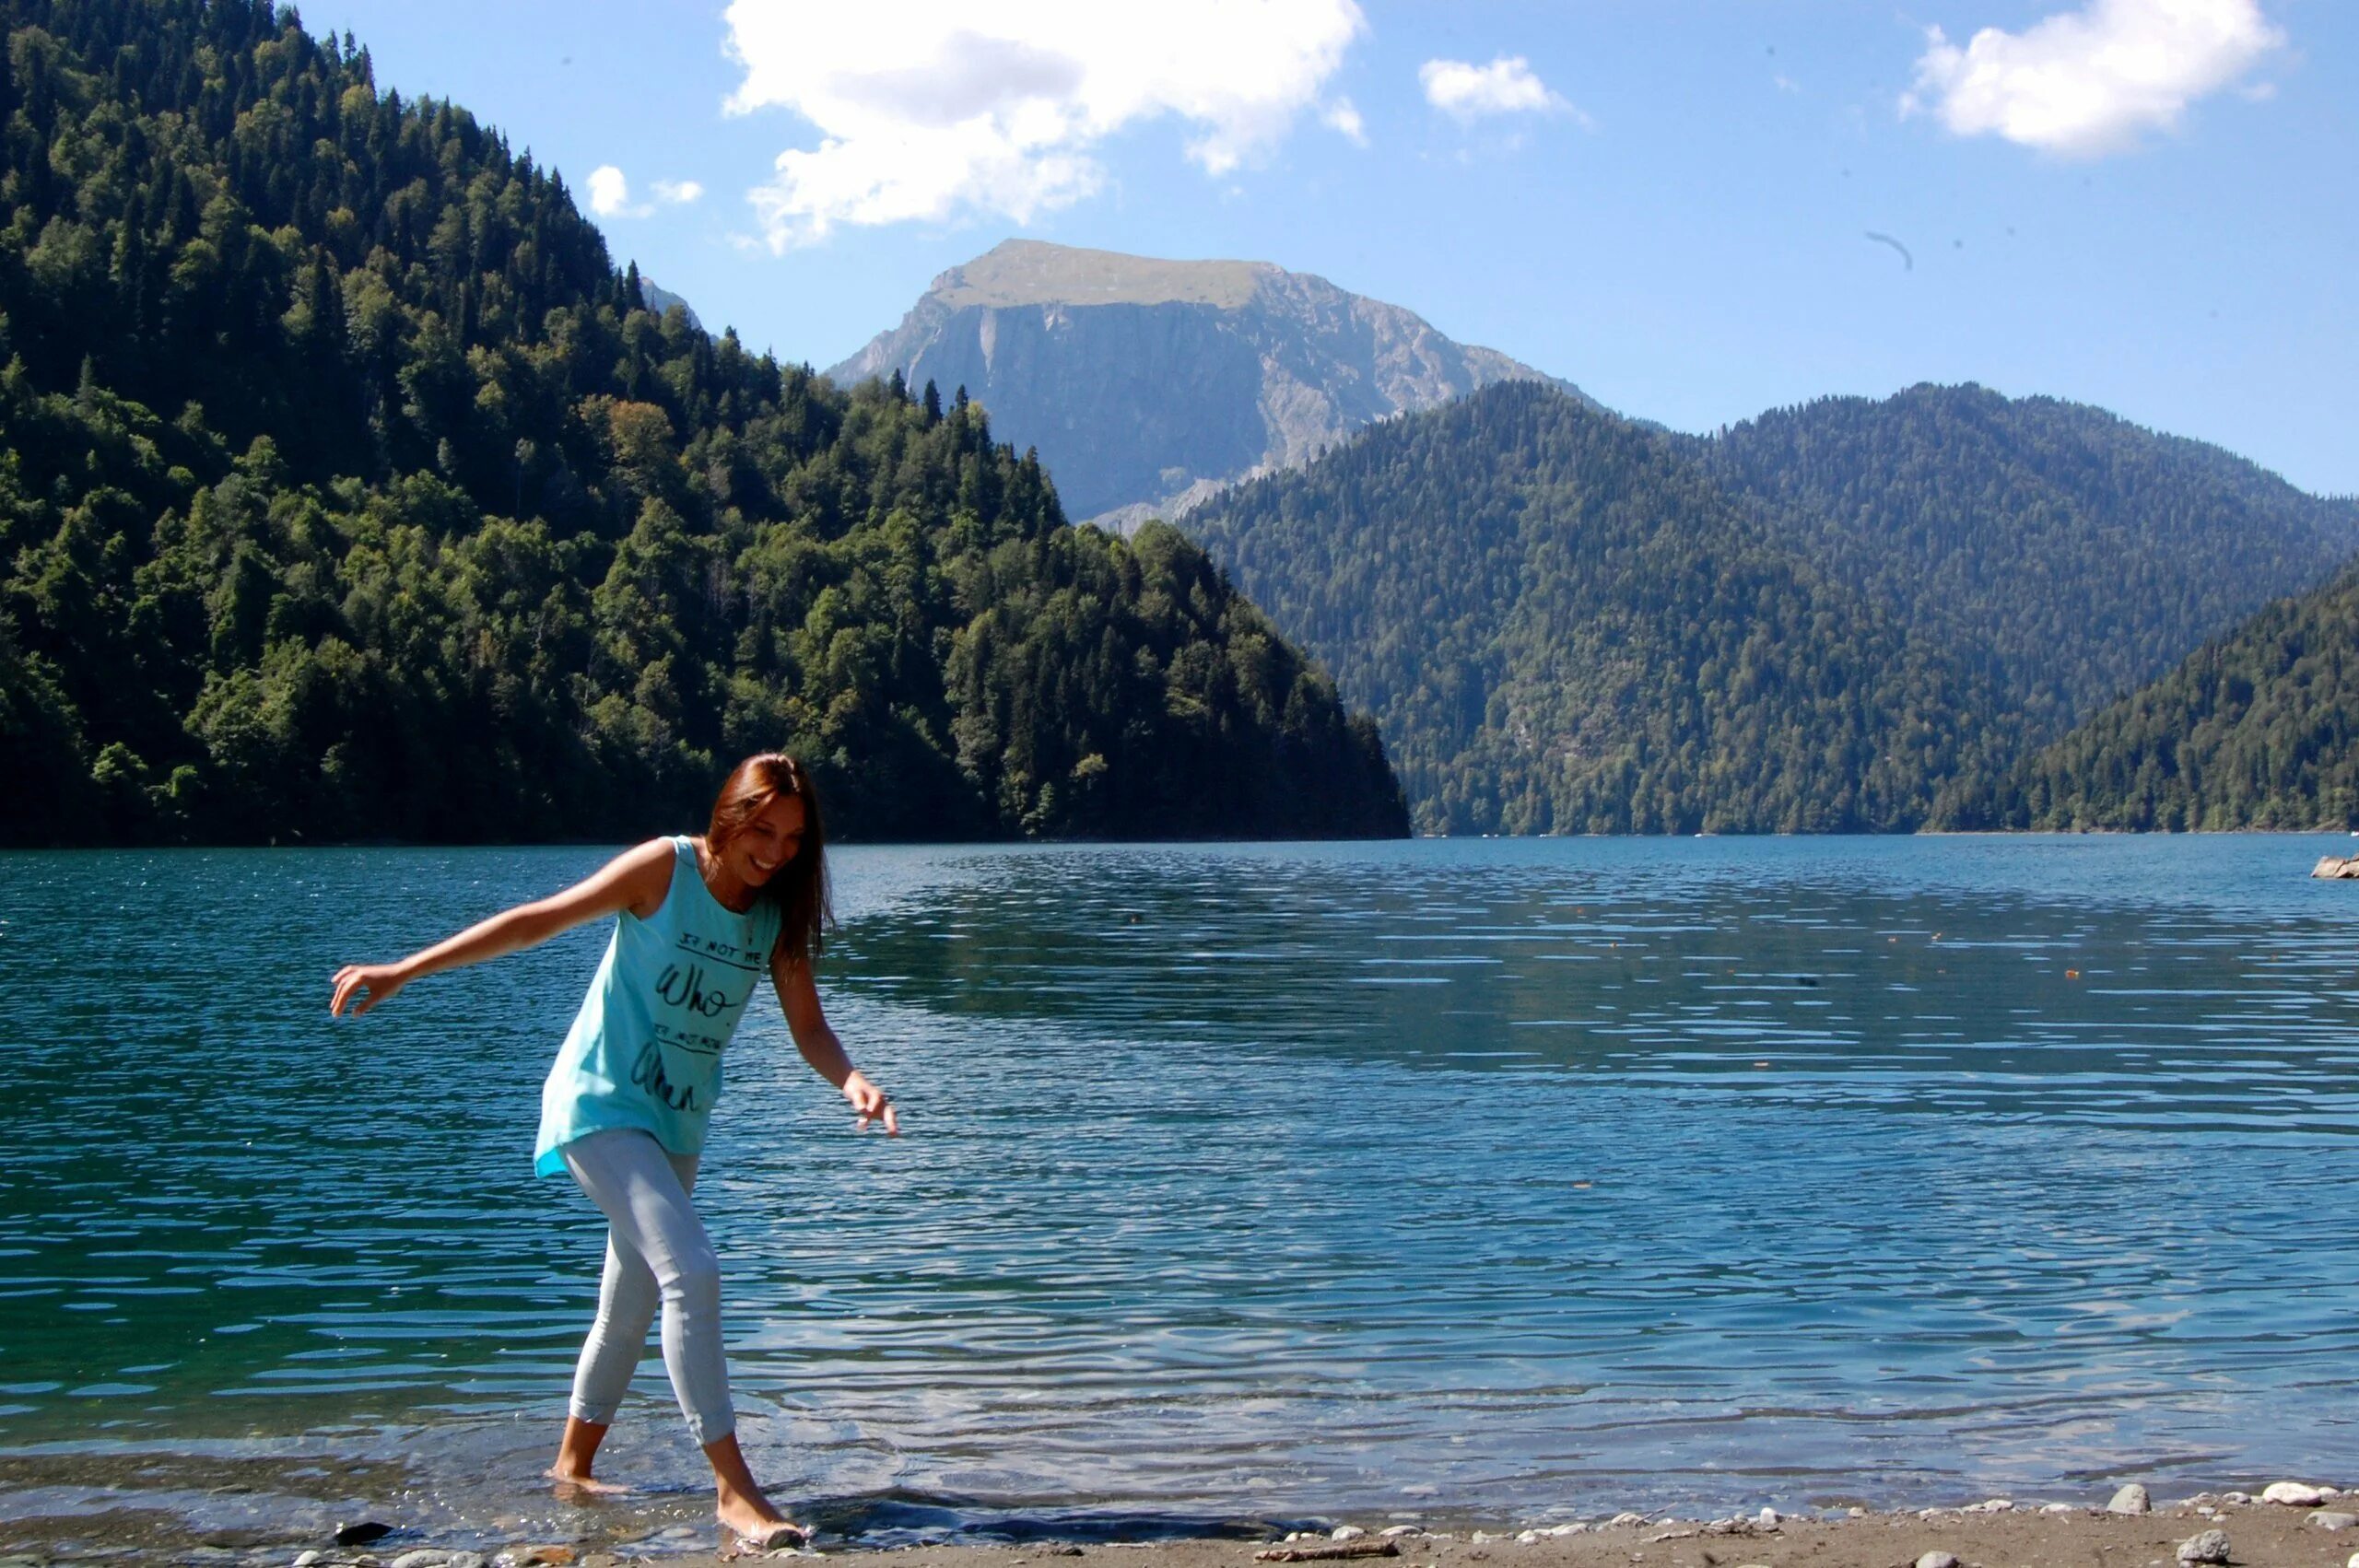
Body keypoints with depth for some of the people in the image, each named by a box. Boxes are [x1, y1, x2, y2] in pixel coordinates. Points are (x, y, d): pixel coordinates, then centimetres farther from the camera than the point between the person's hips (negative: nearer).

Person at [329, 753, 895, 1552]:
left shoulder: (778, 916, 1)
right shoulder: (666, 868, -14)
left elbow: (808, 1027, -4)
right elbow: (540, 920, -11)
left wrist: (852, 1080, -27)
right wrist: (401, 971, -11)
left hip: (676, 1123, 7)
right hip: (601, 1100, -7)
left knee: (633, 1304, 18)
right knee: (691, 1271, -21)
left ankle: (572, 1466, 37)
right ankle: (733, 1487, -20)